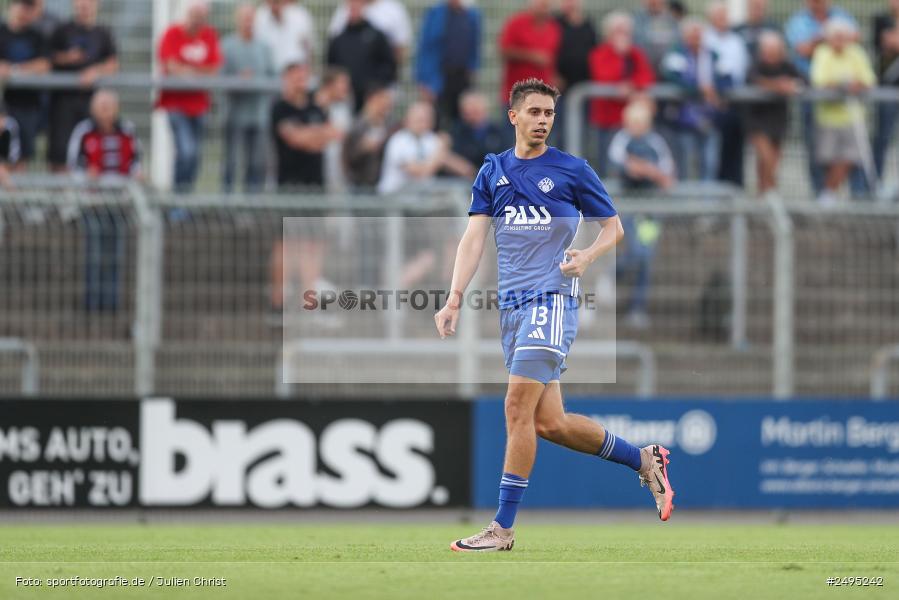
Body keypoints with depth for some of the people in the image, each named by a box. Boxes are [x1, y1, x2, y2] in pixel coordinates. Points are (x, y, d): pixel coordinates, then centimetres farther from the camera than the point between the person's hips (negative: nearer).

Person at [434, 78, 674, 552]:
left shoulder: (572, 171, 2)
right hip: (511, 304, 5)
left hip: (552, 297, -5)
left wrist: (586, 256, -12)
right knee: (548, 422, 4)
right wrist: (454, 298, -3)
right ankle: (644, 460, 23)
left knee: (518, 408, -14)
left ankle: (503, 526, -10)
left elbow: (613, 227, 8)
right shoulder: (493, 171, 13)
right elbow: (475, 236, 7)